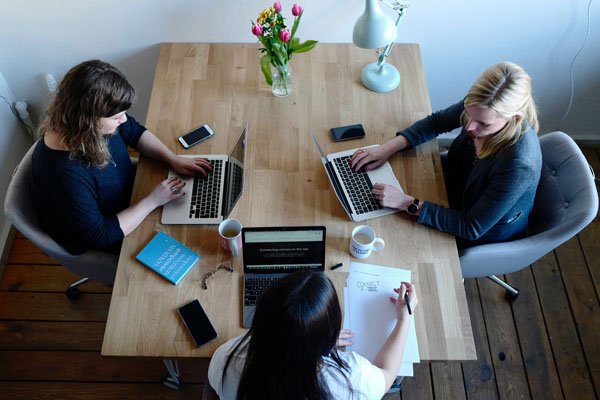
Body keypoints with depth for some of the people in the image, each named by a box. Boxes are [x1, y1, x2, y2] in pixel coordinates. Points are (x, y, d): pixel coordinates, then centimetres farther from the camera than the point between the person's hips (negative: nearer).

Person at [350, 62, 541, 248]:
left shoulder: (519, 165, -41)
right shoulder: (481, 106, -25)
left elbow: (471, 228, -32)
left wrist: (408, 203, -36)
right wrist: (389, 147, -18)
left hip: (487, 233, -5)